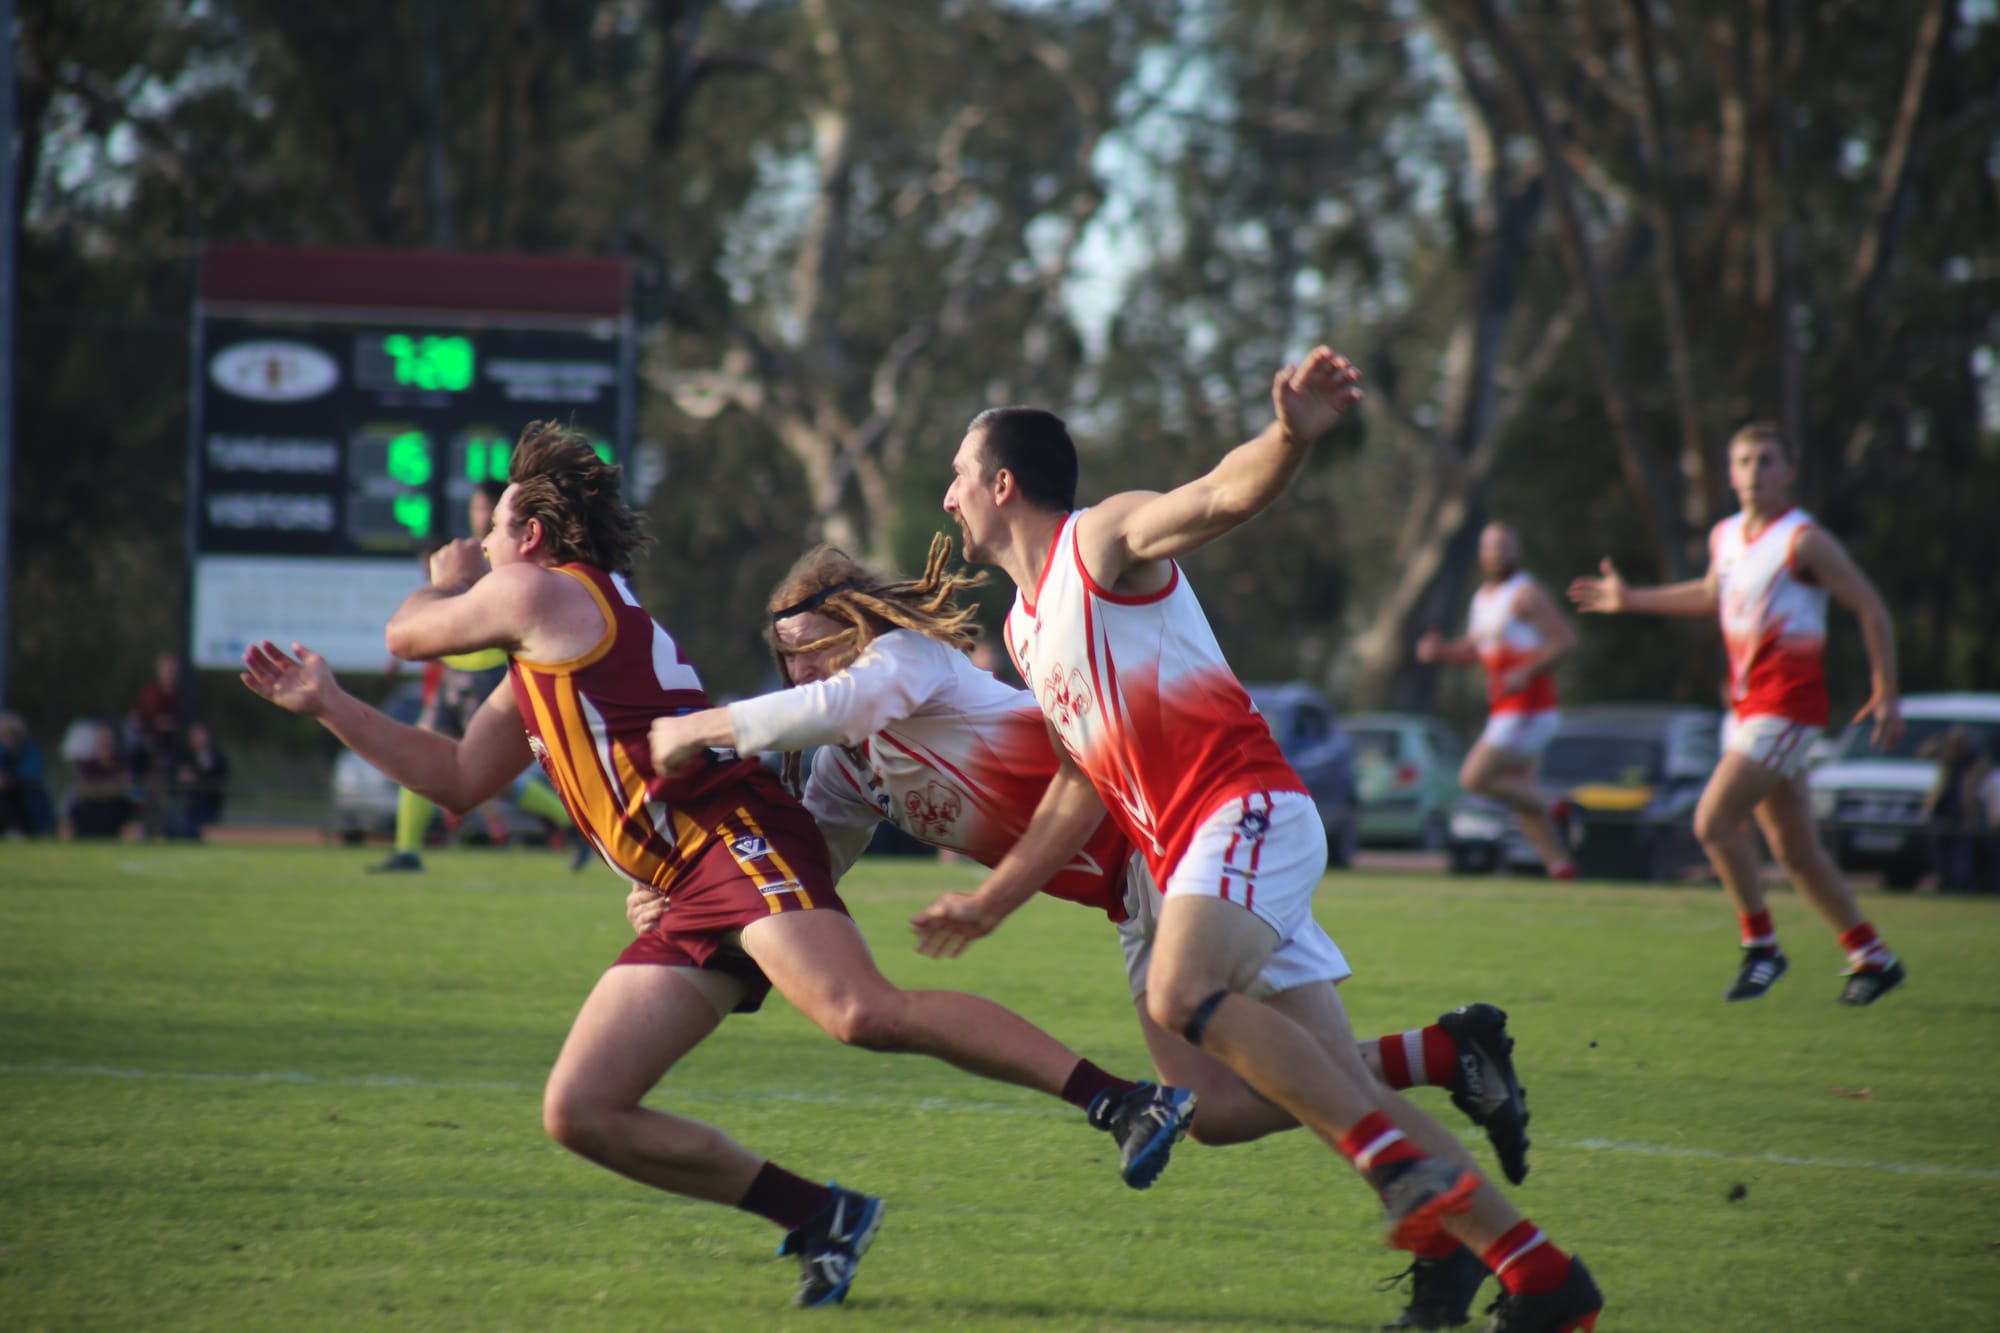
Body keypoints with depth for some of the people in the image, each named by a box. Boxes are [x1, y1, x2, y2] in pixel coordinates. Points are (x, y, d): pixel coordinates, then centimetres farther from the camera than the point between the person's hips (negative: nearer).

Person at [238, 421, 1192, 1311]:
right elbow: (459, 781, 36)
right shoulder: (537, 666, 31)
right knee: (579, 1112, -1)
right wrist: (326, 705, 34)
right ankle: (819, 1219, -3)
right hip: (691, 903, 10)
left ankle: (1126, 1101, -35)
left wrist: (449, 579, 37)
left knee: (864, 1015, -33)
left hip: (738, 839, -10)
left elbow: (407, 636, 15)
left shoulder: (542, 592, 3)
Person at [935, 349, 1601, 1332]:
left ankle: (1406, 1168, -32)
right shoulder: (1024, 627, 22)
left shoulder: (1103, 539, -3)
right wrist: (993, 897, 26)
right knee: (1342, 1092, 2)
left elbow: (1221, 497, -22)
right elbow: (1082, 785, 26)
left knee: (1182, 994, -33)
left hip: (1246, 805, -9)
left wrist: (1289, 438, -43)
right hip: (1183, 850, 9)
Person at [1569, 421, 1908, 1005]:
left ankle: (1762, 946, -2)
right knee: (1795, 851, 9)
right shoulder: (1725, 537, 10)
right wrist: (1632, 600, 27)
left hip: (1787, 705, -8)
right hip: (1746, 705, 8)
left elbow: (1871, 608, -10)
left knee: (1714, 821, -16)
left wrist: (1885, 695, -12)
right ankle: (1872, 957, 19)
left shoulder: (1805, 541, -12)